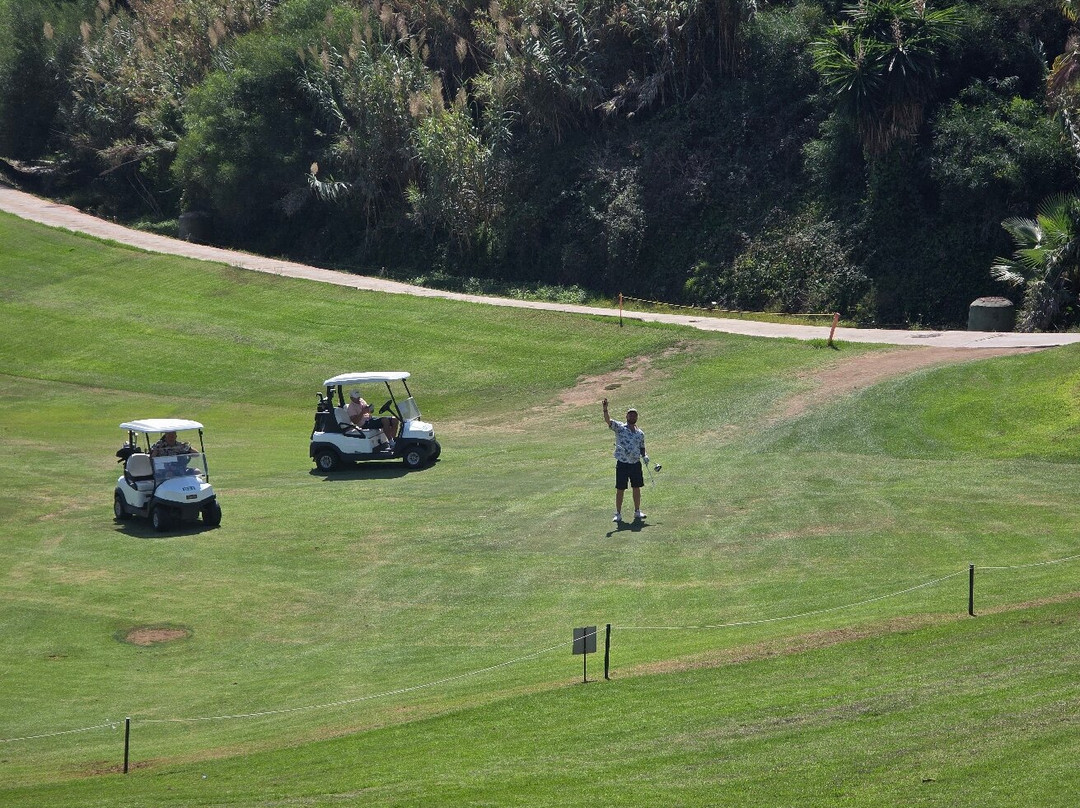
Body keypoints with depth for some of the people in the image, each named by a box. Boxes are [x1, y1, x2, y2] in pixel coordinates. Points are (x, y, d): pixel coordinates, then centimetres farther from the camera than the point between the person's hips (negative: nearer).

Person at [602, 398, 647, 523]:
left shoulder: (640, 433, 11)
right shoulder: (619, 427, -2)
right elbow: (608, 420, -17)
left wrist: (644, 456, 0)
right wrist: (605, 409, -35)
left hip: (636, 464, 4)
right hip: (622, 464, -4)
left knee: (637, 488, 9)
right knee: (620, 489, 0)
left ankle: (637, 512, 22)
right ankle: (618, 514, 8)